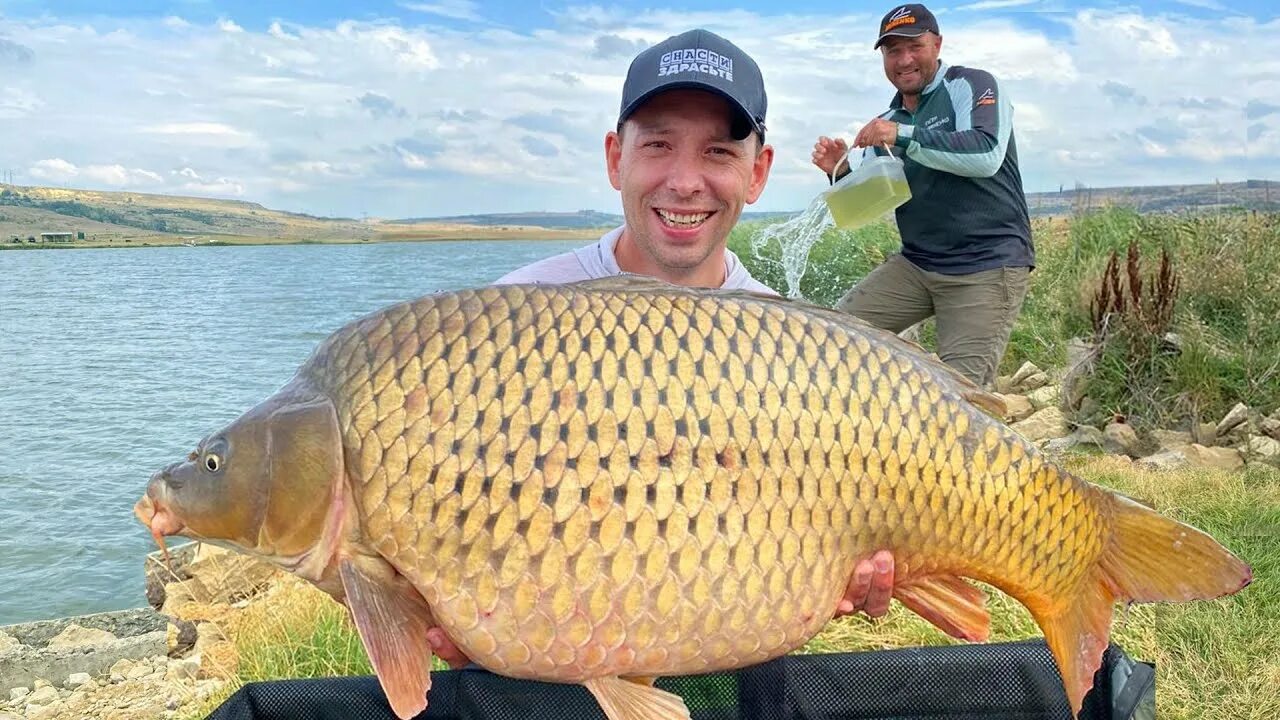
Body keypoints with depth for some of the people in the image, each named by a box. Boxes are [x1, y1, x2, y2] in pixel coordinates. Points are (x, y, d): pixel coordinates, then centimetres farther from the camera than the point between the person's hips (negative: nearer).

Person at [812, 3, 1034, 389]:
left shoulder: (972, 86, -5)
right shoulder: (887, 121, 14)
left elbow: (986, 154, -23)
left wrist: (904, 136, -26)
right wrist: (843, 171, -5)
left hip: (987, 266, -6)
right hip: (915, 264, 7)